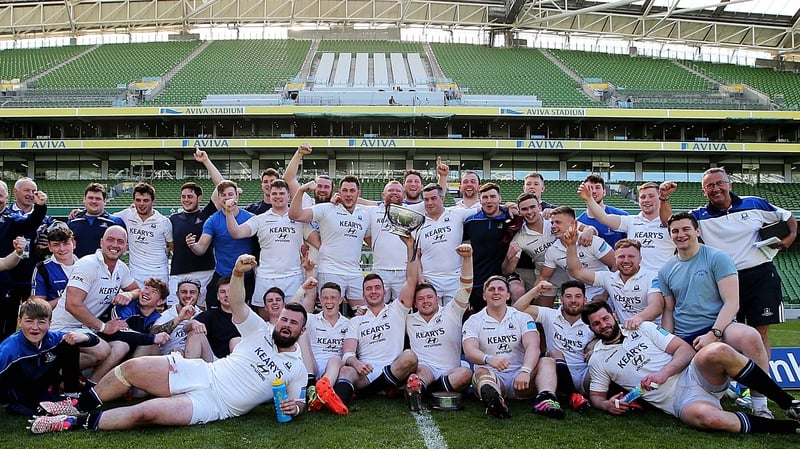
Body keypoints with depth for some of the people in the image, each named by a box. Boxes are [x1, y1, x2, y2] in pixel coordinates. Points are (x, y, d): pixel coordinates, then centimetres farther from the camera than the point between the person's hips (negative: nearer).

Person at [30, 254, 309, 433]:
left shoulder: (297, 369, 5)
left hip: (213, 405, -3)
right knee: (132, 367, -11)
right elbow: (236, 304, -4)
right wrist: (238, 273, -25)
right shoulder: (261, 332, 8)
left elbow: (297, 402, 6)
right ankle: (81, 406, 12)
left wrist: (295, 406, -20)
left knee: (145, 412, -24)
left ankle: (80, 422, -7)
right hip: (201, 374, 4)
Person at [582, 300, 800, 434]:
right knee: (705, 417, -38)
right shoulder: (597, 360, 11)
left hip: (694, 375, 1)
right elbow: (596, 396, 15)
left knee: (714, 352, -34)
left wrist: (664, 373, -12)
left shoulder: (644, 328, 11)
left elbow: (685, 349, 5)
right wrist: (607, 404, -9)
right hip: (679, 403, -1)